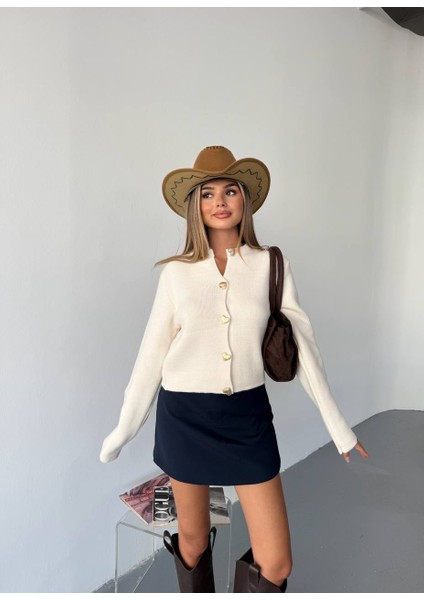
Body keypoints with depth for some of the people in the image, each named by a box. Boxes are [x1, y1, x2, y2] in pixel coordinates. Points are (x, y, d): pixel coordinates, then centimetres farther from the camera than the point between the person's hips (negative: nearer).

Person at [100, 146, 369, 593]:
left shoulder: (272, 266, -2)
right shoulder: (176, 272, -3)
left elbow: (301, 343, 2)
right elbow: (152, 352, 3)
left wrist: (336, 423, 4)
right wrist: (124, 429, 7)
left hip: (248, 415, 1)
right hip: (184, 416, 0)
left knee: (276, 564, 2)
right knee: (193, 542, 17)